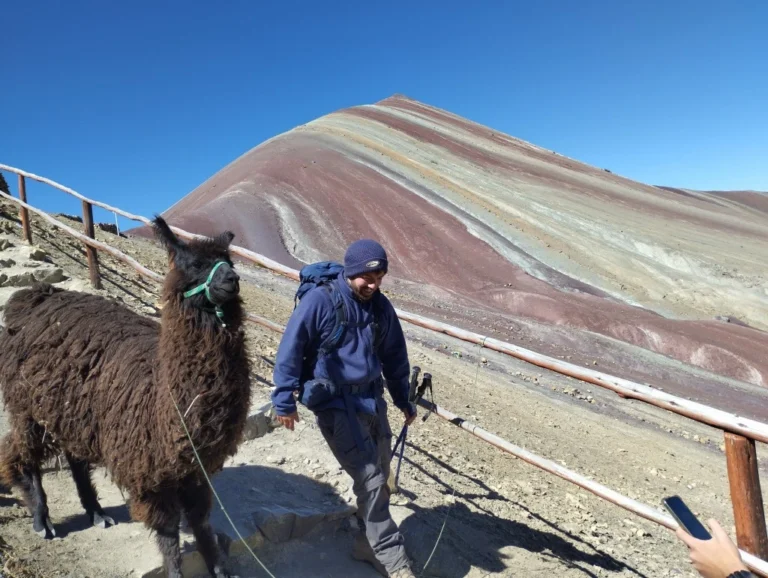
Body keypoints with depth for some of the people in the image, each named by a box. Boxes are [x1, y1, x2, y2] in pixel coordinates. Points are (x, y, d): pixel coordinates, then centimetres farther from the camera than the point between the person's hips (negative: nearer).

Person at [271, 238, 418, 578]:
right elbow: (291, 350, -11)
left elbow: (394, 356, 16)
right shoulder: (319, 300, -14)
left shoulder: (381, 306, 5)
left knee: (379, 478, 12)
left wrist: (403, 400, 22)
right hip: (334, 403, -6)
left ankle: (368, 545, 33)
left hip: (371, 399, 6)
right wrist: (284, 400, -10)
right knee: (369, 479, -7)